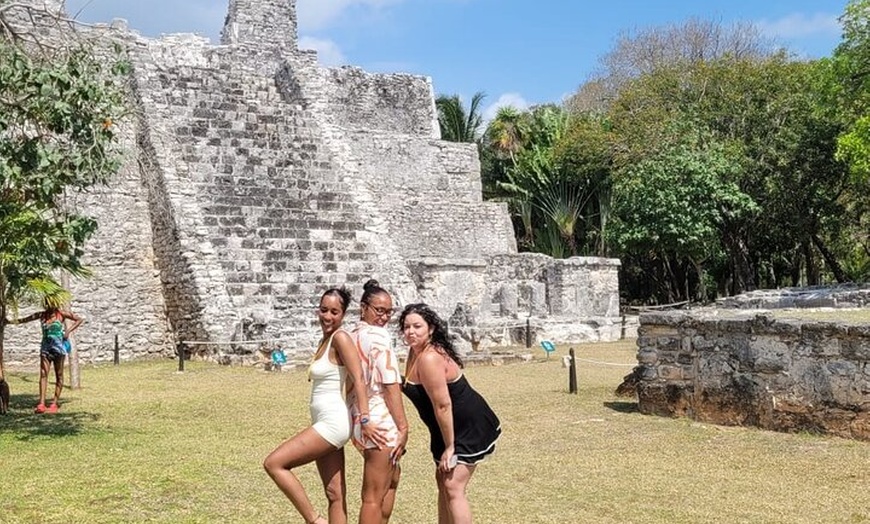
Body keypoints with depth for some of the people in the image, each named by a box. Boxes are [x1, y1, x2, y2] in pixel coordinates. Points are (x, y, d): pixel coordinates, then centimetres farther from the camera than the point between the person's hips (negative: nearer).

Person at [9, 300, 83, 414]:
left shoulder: (61, 314, -3)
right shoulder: (41, 315, 7)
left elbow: (79, 319, -2)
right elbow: (23, 320, 10)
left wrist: (68, 331, -12)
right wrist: (9, 321, -3)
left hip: (58, 347, -3)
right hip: (45, 347, 3)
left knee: (59, 375, 3)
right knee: (43, 374, -6)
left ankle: (55, 404, 8)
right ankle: (41, 404, -10)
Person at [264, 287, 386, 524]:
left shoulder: (340, 338, -12)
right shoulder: (325, 340, 14)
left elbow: (358, 380, -19)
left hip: (333, 422, -9)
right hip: (325, 424, 9)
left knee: (273, 463, -10)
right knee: (334, 494, 10)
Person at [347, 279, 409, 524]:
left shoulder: (352, 336, 12)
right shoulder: (378, 335, -14)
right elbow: (390, 386, -17)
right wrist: (403, 426, -13)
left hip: (361, 418, 9)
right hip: (381, 421, -9)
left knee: (391, 479, 26)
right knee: (374, 496, -2)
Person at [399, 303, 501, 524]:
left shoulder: (430, 358, -27)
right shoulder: (415, 351, 3)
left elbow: (443, 405, -27)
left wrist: (449, 447, -20)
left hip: (470, 427, -10)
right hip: (453, 426, 10)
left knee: (453, 486, -12)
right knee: (442, 481, 17)